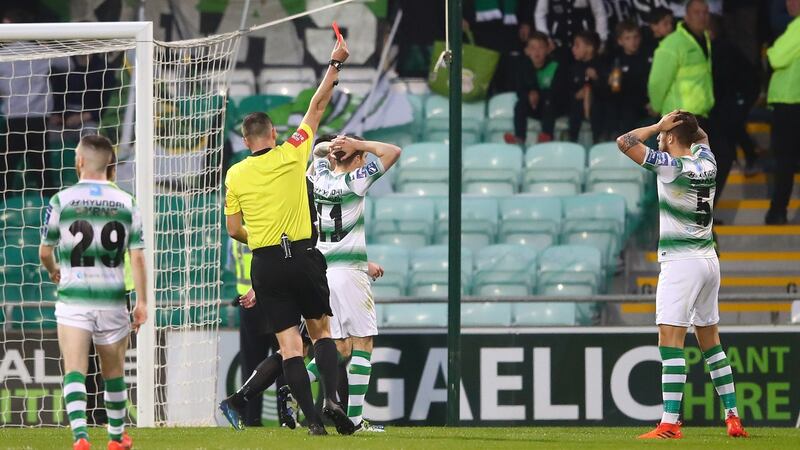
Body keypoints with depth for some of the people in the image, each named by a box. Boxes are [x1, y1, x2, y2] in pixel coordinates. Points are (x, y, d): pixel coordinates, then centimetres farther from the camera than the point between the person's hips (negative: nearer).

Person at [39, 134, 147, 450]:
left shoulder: (62, 200, -4)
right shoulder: (126, 203, 1)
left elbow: (44, 252, 5)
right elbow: (137, 257, -1)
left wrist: (53, 271, 27)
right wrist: (142, 301, 5)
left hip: (73, 298, -2)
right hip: (112, 299, 2)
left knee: (74, 370, -7)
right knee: (113, 371, 18)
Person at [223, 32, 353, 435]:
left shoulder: (235, 175, 1)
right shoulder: (291, 155, -3)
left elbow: (234, 229, 6)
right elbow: (317, 107, 4)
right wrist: (334, 65, 12)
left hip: (266, 263, 0)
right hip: (303, 257, 0)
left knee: (288, 343, 0)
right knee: (320, 329, 14)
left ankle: (312, 418, -9)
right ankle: (331, 398, -7)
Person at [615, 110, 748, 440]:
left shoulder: (671, 166, -14)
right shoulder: (706, 162, 7)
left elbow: (625, 142, -16)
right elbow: (701, 136, 31)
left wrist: (658, 126, -4)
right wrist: (685, 124, 11)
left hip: (680, 263, -8)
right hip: (709, 260, 8)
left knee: (670, 340, -12)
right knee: (710, 341, 16)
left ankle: (670, 423, -20)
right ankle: (733, 418, 17)